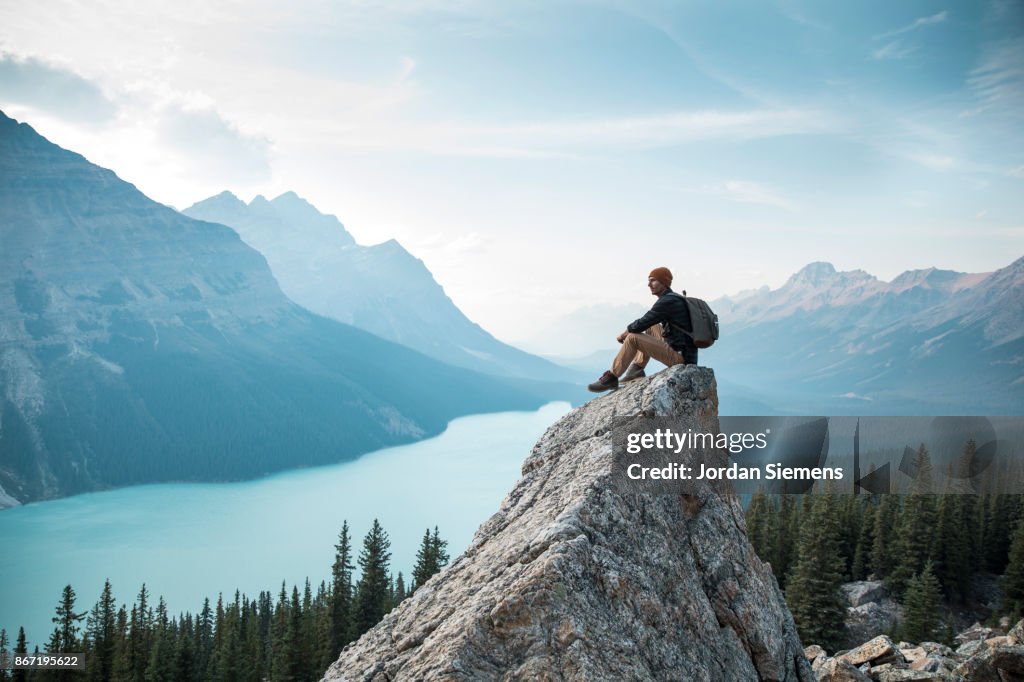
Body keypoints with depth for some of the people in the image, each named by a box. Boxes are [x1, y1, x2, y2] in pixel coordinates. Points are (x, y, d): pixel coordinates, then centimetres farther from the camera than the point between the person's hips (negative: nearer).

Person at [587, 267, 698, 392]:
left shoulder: (667, 301, -15)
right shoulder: (674, 298, 16)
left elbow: (641, 324, -14)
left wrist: (623, 334, 3)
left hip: (680, 357, -10)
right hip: (685, 353, 10)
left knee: (633, 338, -15)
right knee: (651, 327, 22)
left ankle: (611, 378, -5)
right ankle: (637, 368, 16)